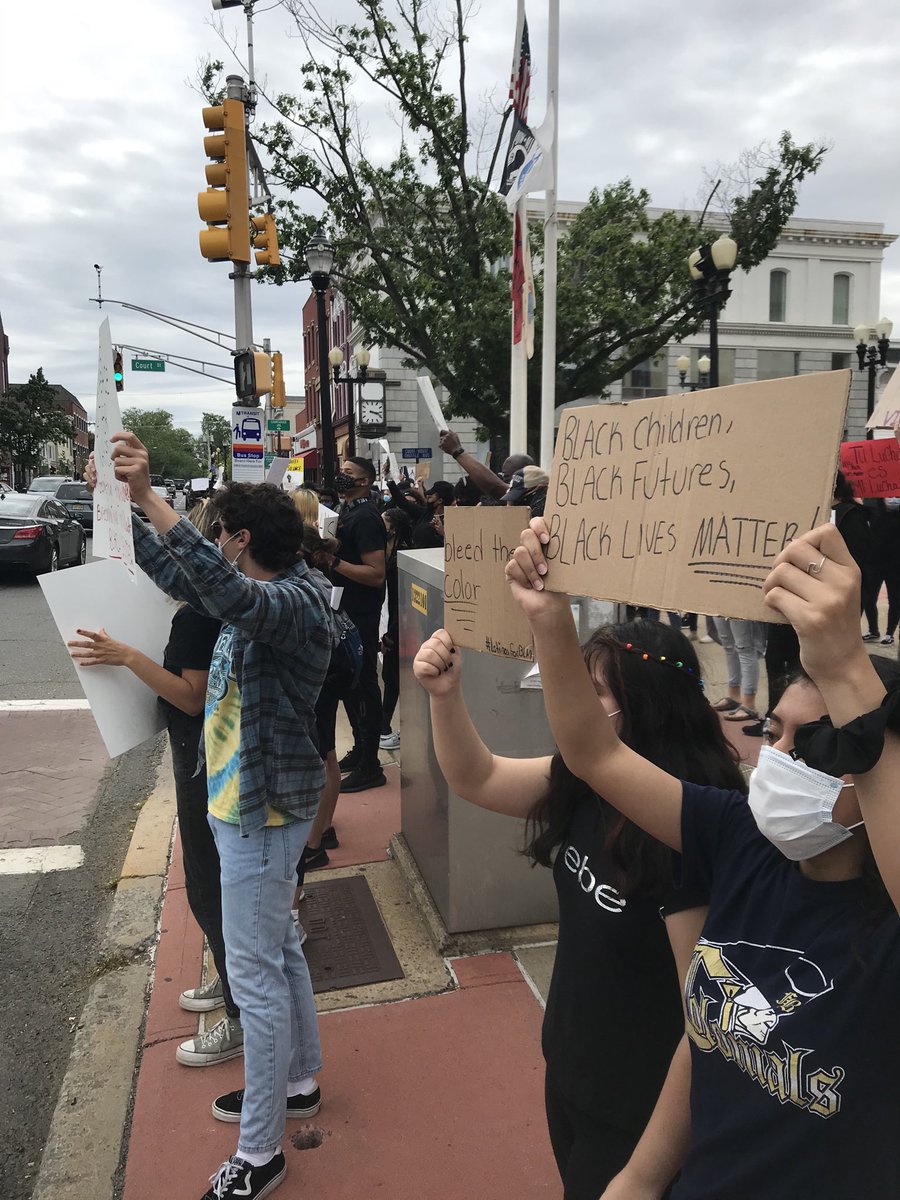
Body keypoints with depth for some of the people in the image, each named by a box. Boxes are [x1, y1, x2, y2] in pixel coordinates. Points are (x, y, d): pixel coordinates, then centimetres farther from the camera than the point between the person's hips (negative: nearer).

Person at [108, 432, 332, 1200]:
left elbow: (221, 589, -44)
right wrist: (123, 503, 14)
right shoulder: (260, 594, 6)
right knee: (279, 950, 23)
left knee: (255, 973, 1)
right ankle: (298, 1081, 43)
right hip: (248, 801, 10)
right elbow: (180, 577, 17)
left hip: (263, 810, -10)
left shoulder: (290, 603, -23)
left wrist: (149, 497, -46)